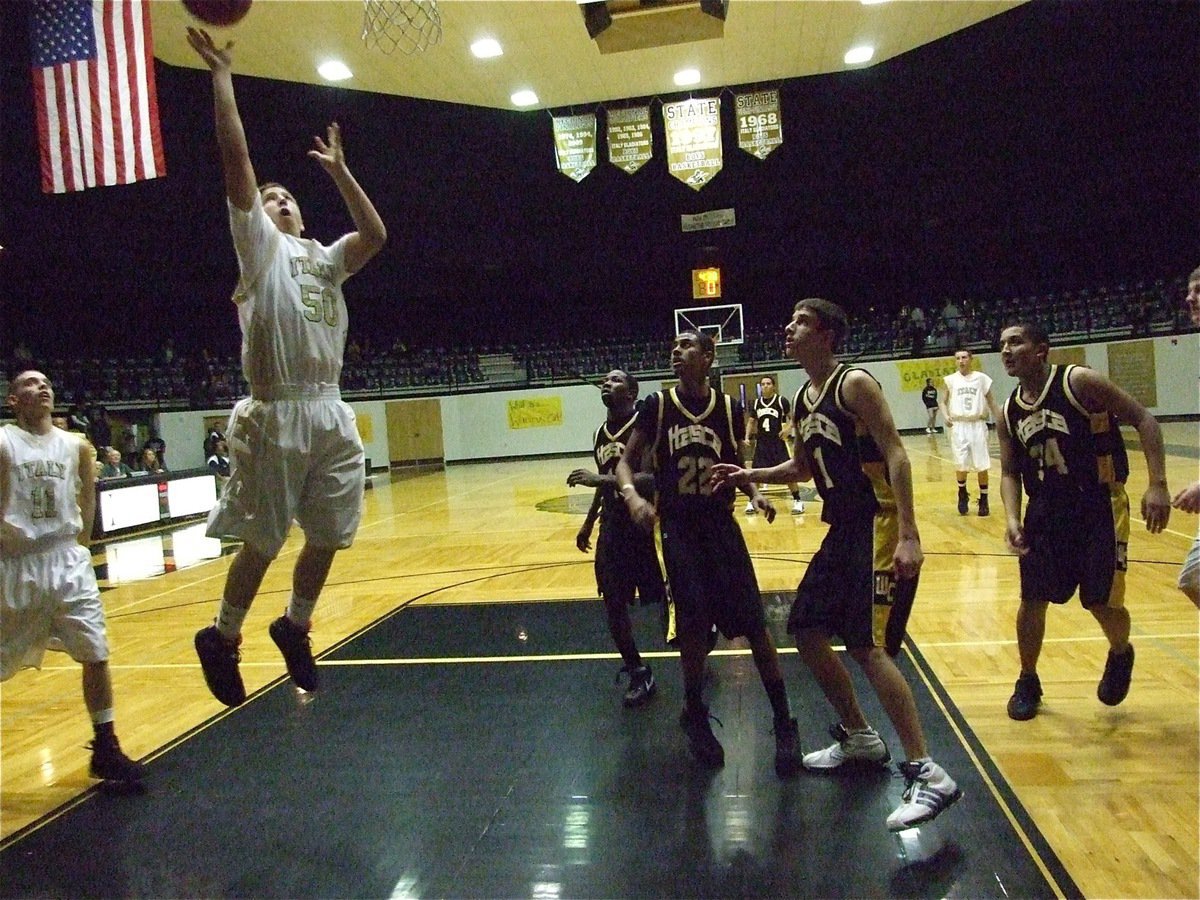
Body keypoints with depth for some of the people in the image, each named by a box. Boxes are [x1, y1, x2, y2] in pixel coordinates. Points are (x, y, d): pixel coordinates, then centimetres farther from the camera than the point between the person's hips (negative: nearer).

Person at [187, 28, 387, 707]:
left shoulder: (326, 257, 22)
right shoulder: (259, 243, 7)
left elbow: (377, 235, 9)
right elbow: (237, 157, -1)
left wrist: (339, 170, 15)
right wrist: (222, 75, 2)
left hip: (332, 415, 5)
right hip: (280, 415, -5)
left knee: (328, 537, 10)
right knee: (262, 542, 0)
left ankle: (295, 627, 30)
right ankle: (223, 638, 20)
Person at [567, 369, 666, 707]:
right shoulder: (601, 434, 9)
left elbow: (655, 479, -28)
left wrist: (600, 479, -33)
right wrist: (589, 522, 23)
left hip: (646, 524, -7)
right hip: (613, 526, 7)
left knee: (665, 601, 4)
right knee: (613, 603, 7)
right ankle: (637, 673, 20)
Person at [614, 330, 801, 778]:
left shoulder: (729, 408, 2)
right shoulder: (657, 406, -2)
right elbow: (626, 462, -5)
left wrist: (754, 492, -6)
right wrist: (632, 495, -26)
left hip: (721, 525, 1)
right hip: (678, 529, -1)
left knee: (755, 623, -2)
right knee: (693, 625, 0)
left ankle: (784, 723, 12)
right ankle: (695, 716, 22)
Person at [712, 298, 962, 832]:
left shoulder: (854, 383, -12)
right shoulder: (803, 400, 14)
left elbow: (895, 455, -18)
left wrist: (908, 536, -26)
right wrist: (751, 475, 12)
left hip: (879, 525, -9)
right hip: (844, 527, 9)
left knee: (866, 646, -15)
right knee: (806, 631, 11)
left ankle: (929, 775, -7)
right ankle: (859, 738, 28)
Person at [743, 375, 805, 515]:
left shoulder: (782, 400, -7)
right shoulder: (756, 402, 6)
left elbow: (793, 418, -3)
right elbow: (751, 421, 17)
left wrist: (787, 428, -22)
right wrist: (747, 436, 4)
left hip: (777, 442, -4)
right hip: (761, 442, 4)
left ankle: (797, 501, 6)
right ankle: (752, 501, 16)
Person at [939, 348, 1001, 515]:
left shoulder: (981, 378, 4)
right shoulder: (951, 379, 5)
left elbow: (991, 402, 9)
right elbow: (943, 401, 10)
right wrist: (945, 416, -10)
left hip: (977, 425, 0)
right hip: (959, 425, 0)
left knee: (982, 465, 0)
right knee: (960, 465, -1)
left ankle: (983, 499, 14)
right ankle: (962, 494, 23)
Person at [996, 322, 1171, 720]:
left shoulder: (1078, 381, -13)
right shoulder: (1008, 414, 2)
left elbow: (1143, 419, -12)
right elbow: (1010, 472, 8)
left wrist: (1157, 485, -19)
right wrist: (1012, 519, -9)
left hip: (1100, 506, -4)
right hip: (1046, 510, 4)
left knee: (1102, 602, -1)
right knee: (1032, 598, 3)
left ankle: (1120, 655, 34)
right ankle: (1028, 681, 24)